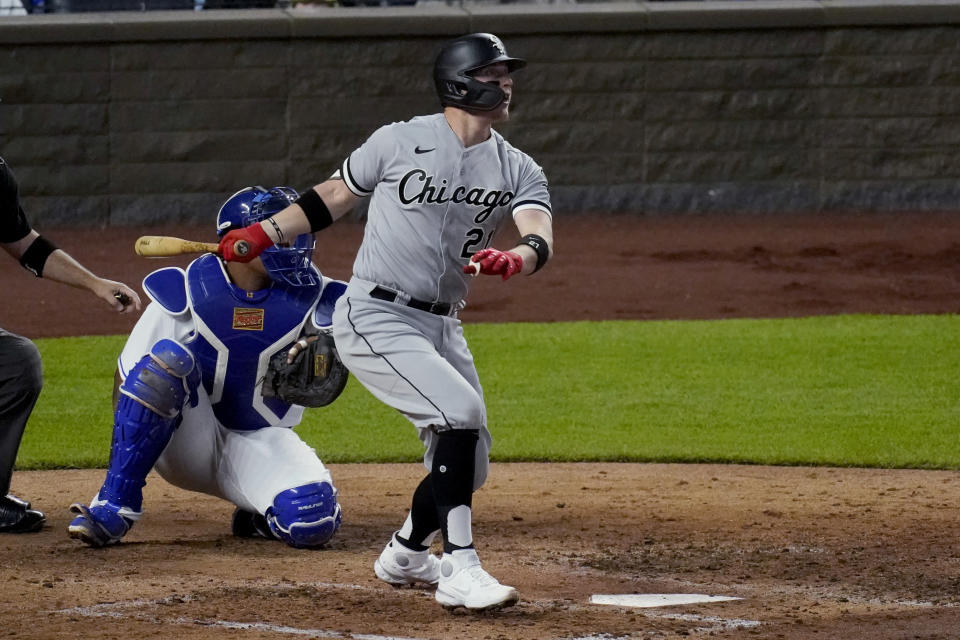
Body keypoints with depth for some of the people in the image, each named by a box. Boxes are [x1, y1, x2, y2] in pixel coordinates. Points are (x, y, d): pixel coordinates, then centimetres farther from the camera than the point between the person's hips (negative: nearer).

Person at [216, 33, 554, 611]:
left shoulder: (518, 171, 4)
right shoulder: (401, 141, -5)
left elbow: (541, 236, -14)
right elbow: (336, 196, 9)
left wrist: (517, 259, -36)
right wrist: (264, 234, 3)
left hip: (442, 327, 6)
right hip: (375, 319, -6)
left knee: (467, 464, 9)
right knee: (461, 412, -24)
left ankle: (407, 554, 37)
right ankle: (460, 570, -23)